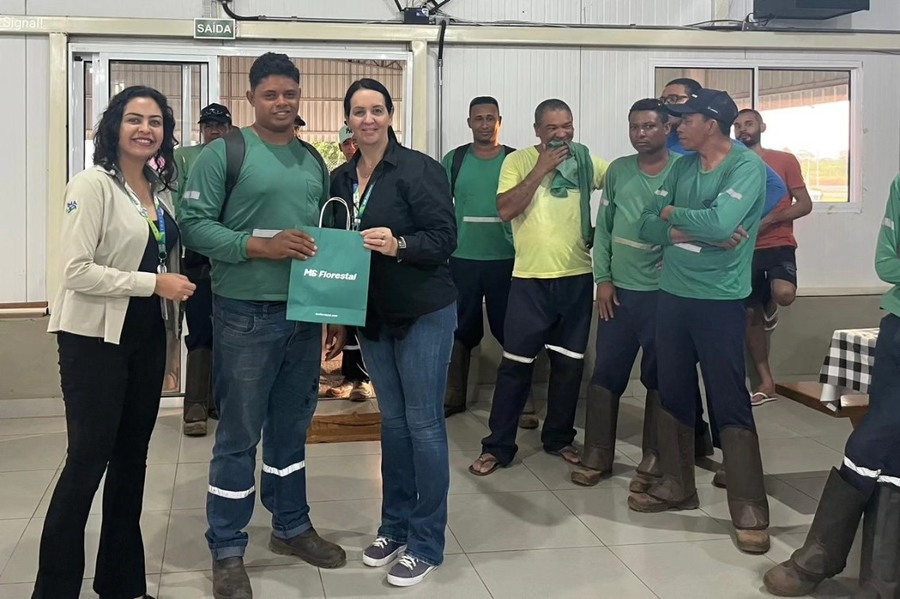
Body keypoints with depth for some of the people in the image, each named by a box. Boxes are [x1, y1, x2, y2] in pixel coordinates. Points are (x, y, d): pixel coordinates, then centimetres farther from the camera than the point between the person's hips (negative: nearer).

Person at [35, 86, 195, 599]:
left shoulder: (161, 192, 10)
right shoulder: (93, 185, -12)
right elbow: (77, 271, -19)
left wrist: (170, 343, 16)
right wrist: (153, 284, -20)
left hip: (147, 339, 7)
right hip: (96, 340, -7)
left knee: (132, 459, 13)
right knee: (88, 461, -4)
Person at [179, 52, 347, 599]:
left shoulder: (314, 161, 12)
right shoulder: (224, 153, -6)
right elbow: (194, 224, -12)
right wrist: (260, 246, -23)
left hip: (306, 313, 6)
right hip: (246, 314, -6)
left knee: (292, 427, 17)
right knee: (239, 434, 2)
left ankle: (292, 527, 33)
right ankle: (228, 551, 15)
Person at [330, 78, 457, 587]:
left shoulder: (419, 169, -12)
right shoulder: (342, 178, 7)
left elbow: (445, 238, -16)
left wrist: (398, 245, -31)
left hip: (424, 313, -6)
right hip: (373, 315, 6)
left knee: (423, 424, -1)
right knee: (393, 420, 15)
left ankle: (426, 544, 8)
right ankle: (395, 526, 27)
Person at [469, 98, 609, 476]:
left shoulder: (587, 162, 4)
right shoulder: (518, 161, -2)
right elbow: (505, 210, -14)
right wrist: (541, 168, -15)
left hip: (577, 277, 3)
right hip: (530, 278, -3)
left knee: (569, 363, 11)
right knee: (516, 363, 1)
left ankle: (559, 438, 27)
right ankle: (497, 446, 10)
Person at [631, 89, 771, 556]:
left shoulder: (747, 167, -11)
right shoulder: (682, 168, 9)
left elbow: (719, 223, -26)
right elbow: (650, 228, 2)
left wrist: (673, 213, -8)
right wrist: (700, 232, -13)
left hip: (719, 301, -7)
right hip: (672, 294, 7)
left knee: (730, 405, -4)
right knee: (673, 395, 14)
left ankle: (750, 509, 4)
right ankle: (676, 486, 28)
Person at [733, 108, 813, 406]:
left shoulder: (785, 160, 2)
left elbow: (805, 205, -1)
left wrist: (770, 219, -15)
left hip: (779, 245, -3)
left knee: (784, 293, -31)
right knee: (750, 316, 5)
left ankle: (770, 306, 9)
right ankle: (766, 383, 17)